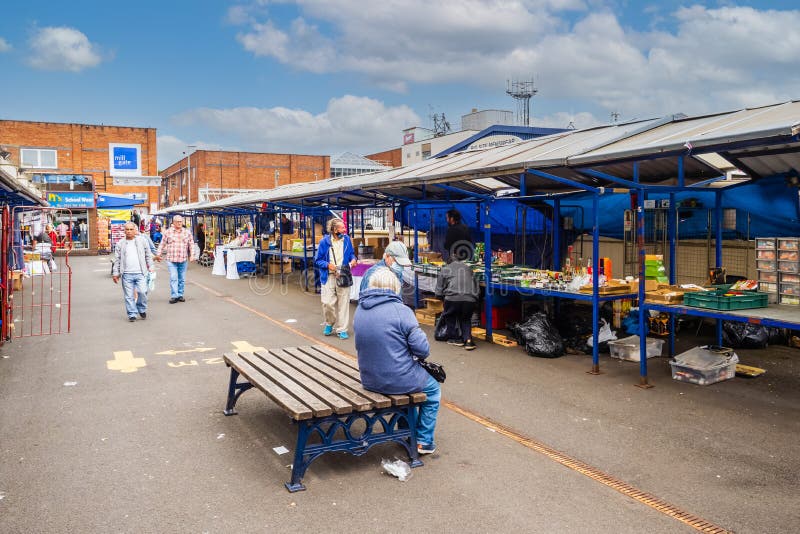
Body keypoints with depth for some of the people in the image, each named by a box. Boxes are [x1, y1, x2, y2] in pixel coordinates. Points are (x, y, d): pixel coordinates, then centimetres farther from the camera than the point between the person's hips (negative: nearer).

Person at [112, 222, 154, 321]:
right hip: (127, 274, 1)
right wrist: (115, 273, 7)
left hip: (140, 273, -1)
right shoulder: (120, 244, 8)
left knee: (142, 292, -11)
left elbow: (148, 255, 14)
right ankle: (132, 314, 10)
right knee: (129, 296, 1)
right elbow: (117, 260, 10)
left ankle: (142, 309, 13)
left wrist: (150, 267, 10)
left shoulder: (142, 241, 7)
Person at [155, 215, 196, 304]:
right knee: (173, 278, -8)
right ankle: (174, 296, -7)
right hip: (171, 259, -2)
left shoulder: (187, 232, 8)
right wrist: (158, 254, 6)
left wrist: (192, 255, 1)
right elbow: (162, 244, 9)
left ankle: (180, 295, 17)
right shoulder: (168, 232, 5)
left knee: (182, 279, 7)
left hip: (183, 259, 2)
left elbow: (191, 245, 10)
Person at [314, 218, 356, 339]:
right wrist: (328, 265, -16)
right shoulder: (324, 241, -6)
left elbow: (351, 253, 18)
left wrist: (353, 259, -3)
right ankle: (329, 323, 23)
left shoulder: (346, 239, 3)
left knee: (343, 303, 3)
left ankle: (341, 329, 14)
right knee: (327, 302, -6)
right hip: (329, 276, -2)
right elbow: (317, 260, 0)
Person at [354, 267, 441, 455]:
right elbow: (422, 349, -19)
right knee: (433, 389, 24)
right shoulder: (400, 310, -19)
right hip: (397, 380, -6)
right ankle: (423, 441, 27)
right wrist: (420, 355, 6)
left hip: (370, 381, 6)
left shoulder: (360, 310, 1)